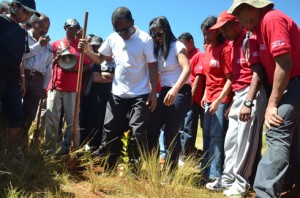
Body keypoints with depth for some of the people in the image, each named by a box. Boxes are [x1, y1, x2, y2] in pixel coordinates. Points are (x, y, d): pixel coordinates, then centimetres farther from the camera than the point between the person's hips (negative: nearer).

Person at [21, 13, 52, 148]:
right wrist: (39, 45, -7)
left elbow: (49, 67, 20)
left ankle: (21, 139, 13)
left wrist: (45, 86, 15)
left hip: (37, 81, 4)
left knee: (29, 113, 3)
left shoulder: (48, 46, 19)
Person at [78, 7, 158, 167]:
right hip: (118, 94, 4)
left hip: (140, 95, -4)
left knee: (137, 133, -2)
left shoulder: (145, 39, -9)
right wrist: (87, 51, -8)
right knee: (110, 131, 7)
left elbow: (152, 67, -9)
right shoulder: (112, 38, 3)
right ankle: (107, 167, 20)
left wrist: (153, 92, -15)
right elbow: (100, 59, 12)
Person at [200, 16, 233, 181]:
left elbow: (230, 79, -16)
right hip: (210, 98, 9)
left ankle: (215, 174, 3)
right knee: (207, 134, 14)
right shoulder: (208, 49, 11)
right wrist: (205, 95, 12)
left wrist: (218, 100, -20)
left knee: (217, 135, -6)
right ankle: (206, 170, 27)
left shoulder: (225, 49, -14)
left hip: (222, 98, -9)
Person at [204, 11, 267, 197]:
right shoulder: (233, 44, 18)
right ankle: (228, 178, 23)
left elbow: (257, 74, -17)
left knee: (245, 140, -3)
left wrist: (248, 103, -23)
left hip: (252, 94, -9)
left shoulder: (250, 41, -9)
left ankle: (241, 182, 9)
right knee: (231, 139, 13)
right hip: (238, 95, 9)